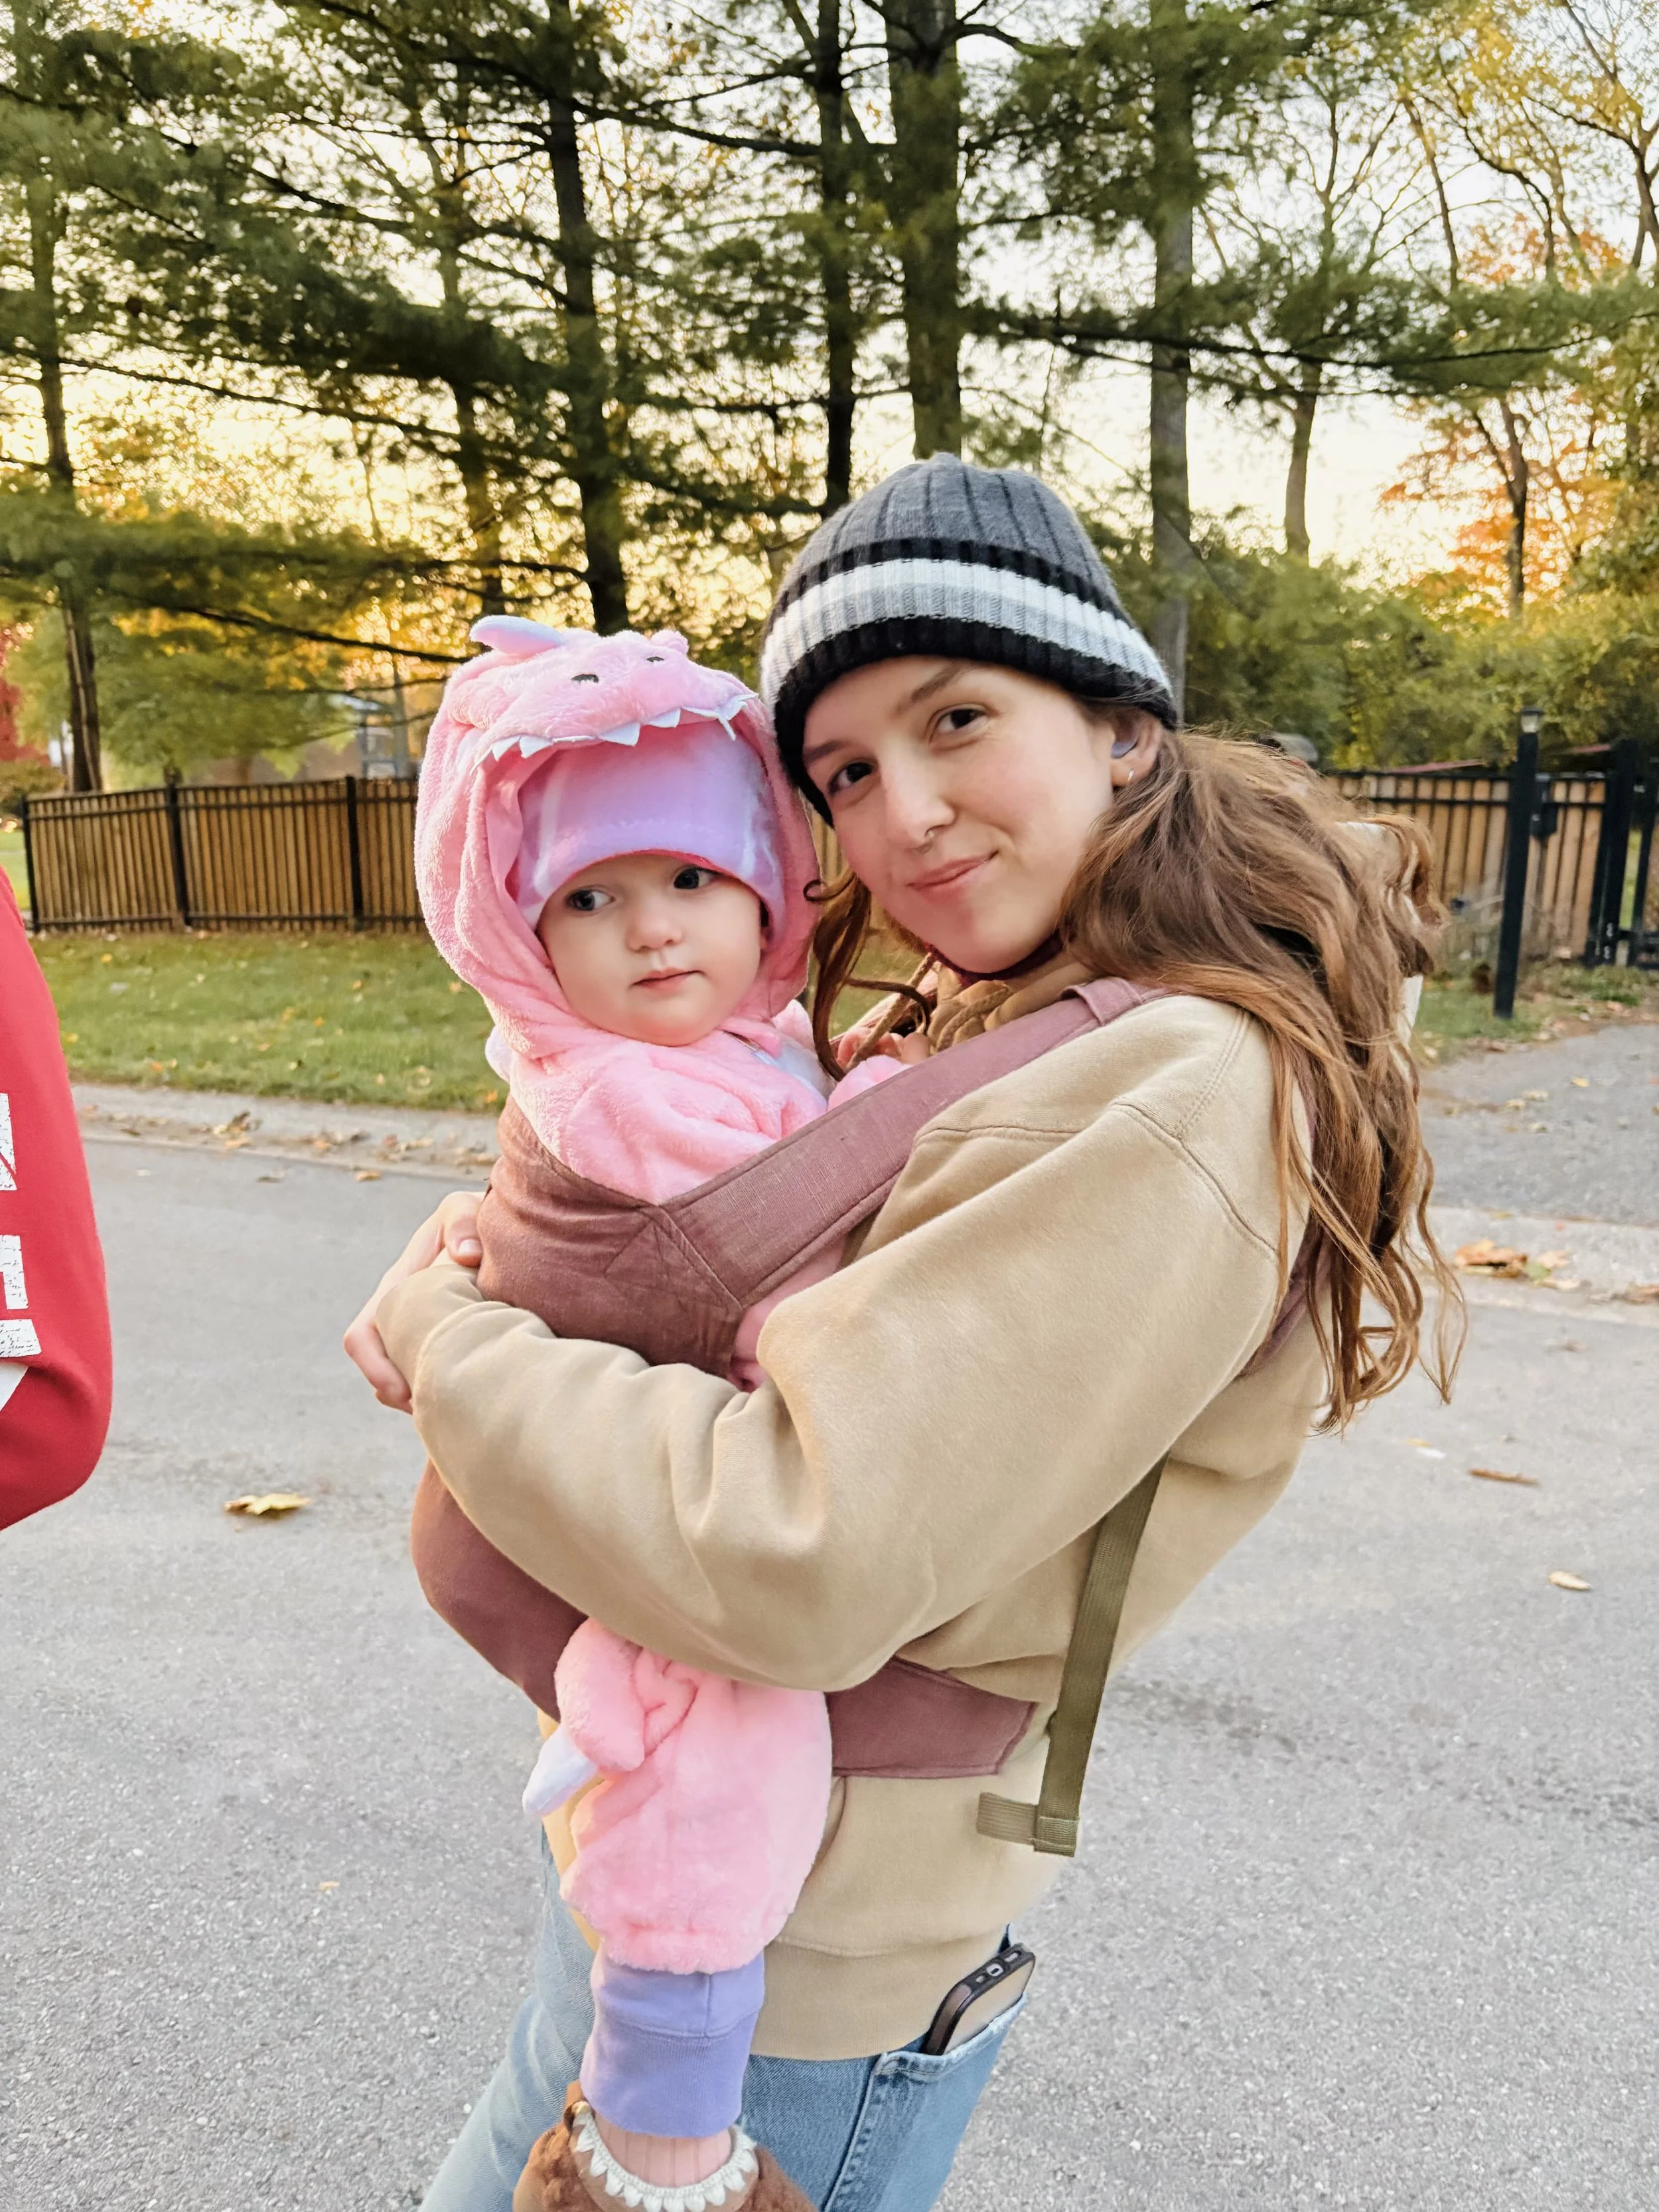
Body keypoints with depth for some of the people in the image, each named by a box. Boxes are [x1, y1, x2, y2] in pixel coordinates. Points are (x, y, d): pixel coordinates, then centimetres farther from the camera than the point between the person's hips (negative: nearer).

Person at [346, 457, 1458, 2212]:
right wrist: (486, 1238, -8)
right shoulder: (1000, 1046, 4)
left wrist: (441, 1337, -19)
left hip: (787, 1941, -8)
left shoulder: (1162, 1119, -28)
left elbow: (793, 1558, -33)